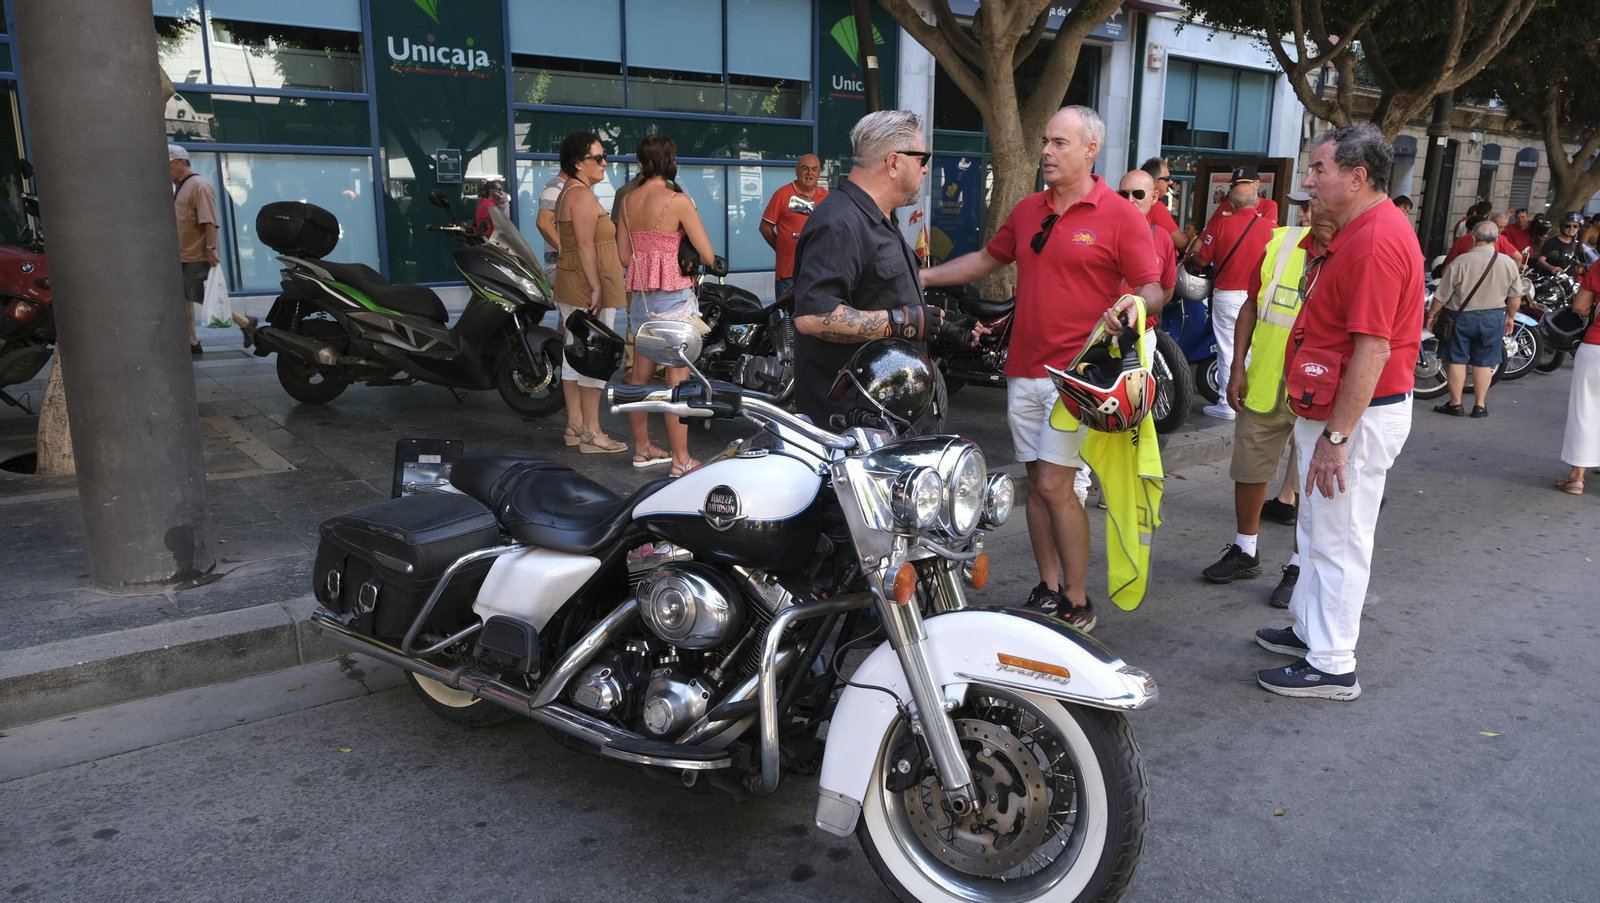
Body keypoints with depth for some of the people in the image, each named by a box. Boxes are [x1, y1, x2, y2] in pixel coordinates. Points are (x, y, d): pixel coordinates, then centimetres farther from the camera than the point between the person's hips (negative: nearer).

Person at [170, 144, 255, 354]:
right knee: (183, 300, 9)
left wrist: (211, 249, -26)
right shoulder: (179, 187, 15)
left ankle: (246, 323, 7)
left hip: (198, 257, -9)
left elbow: (209, 221, -21)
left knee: (205, 300, -6)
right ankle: (192, 343, 14)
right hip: (182, 257, 9)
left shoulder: (199, 185, -14)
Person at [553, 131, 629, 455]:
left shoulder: (569, 193, 18)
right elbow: (585, 245, -21)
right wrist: (596, 287, -24)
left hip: (571, 287, 11)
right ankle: (591, 433, -4)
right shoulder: (582, 196, -14)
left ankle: (574, 426, 19)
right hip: (588, 287, -11)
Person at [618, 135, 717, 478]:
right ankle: (681, 460, 2)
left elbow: (624, 254, 11)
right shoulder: (678, 201, -13)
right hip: (674, 294, -7)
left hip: (641, 293, 7)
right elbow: (708, 256, -12)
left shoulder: (629, 200, 5)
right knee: (678, 379, -2)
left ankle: (642, 448, 26)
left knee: (640, 374, 14)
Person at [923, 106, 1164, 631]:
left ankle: (1078, 605, 4)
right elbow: (988, 259, 24)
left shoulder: (1121, 217, -6)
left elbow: (1153, 291, -8)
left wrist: (1133, 304, -31)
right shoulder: (1028, 211, 13)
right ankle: (1047, 590, 21)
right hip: (1024, 370, 6)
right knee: (1035, 482, 10)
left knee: (1055, 486, -9)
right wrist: (921, 277, 17)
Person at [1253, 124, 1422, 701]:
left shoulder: (1376, 240, -21)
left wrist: (1336, 435, -26)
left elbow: (1373, 350, -27)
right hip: (1333, 408, 11)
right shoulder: (1357, 232, 13)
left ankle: (1331, 668, 12)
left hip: (1358, 415, -11)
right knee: (1318, 532, 21)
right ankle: (1310, 631, 36)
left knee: (1339, 540, 0)